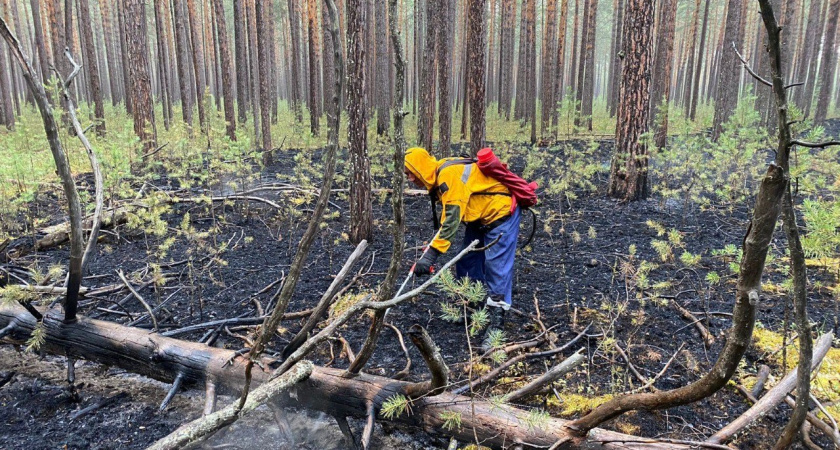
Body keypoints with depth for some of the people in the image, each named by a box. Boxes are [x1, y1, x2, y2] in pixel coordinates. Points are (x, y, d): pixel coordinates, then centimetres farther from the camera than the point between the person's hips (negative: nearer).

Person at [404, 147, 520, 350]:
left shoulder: (449, 175, -27)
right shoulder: (439, 179, 4)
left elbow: (451, 220, -31)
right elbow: (447, 218, 7)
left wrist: (431, 255, -32)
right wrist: (431, 246, -1)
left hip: (501, 211, -10)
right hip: (480, 217, 10)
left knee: (496, 267, -12)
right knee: (467, 263, 11)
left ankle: (496, 324, -9)